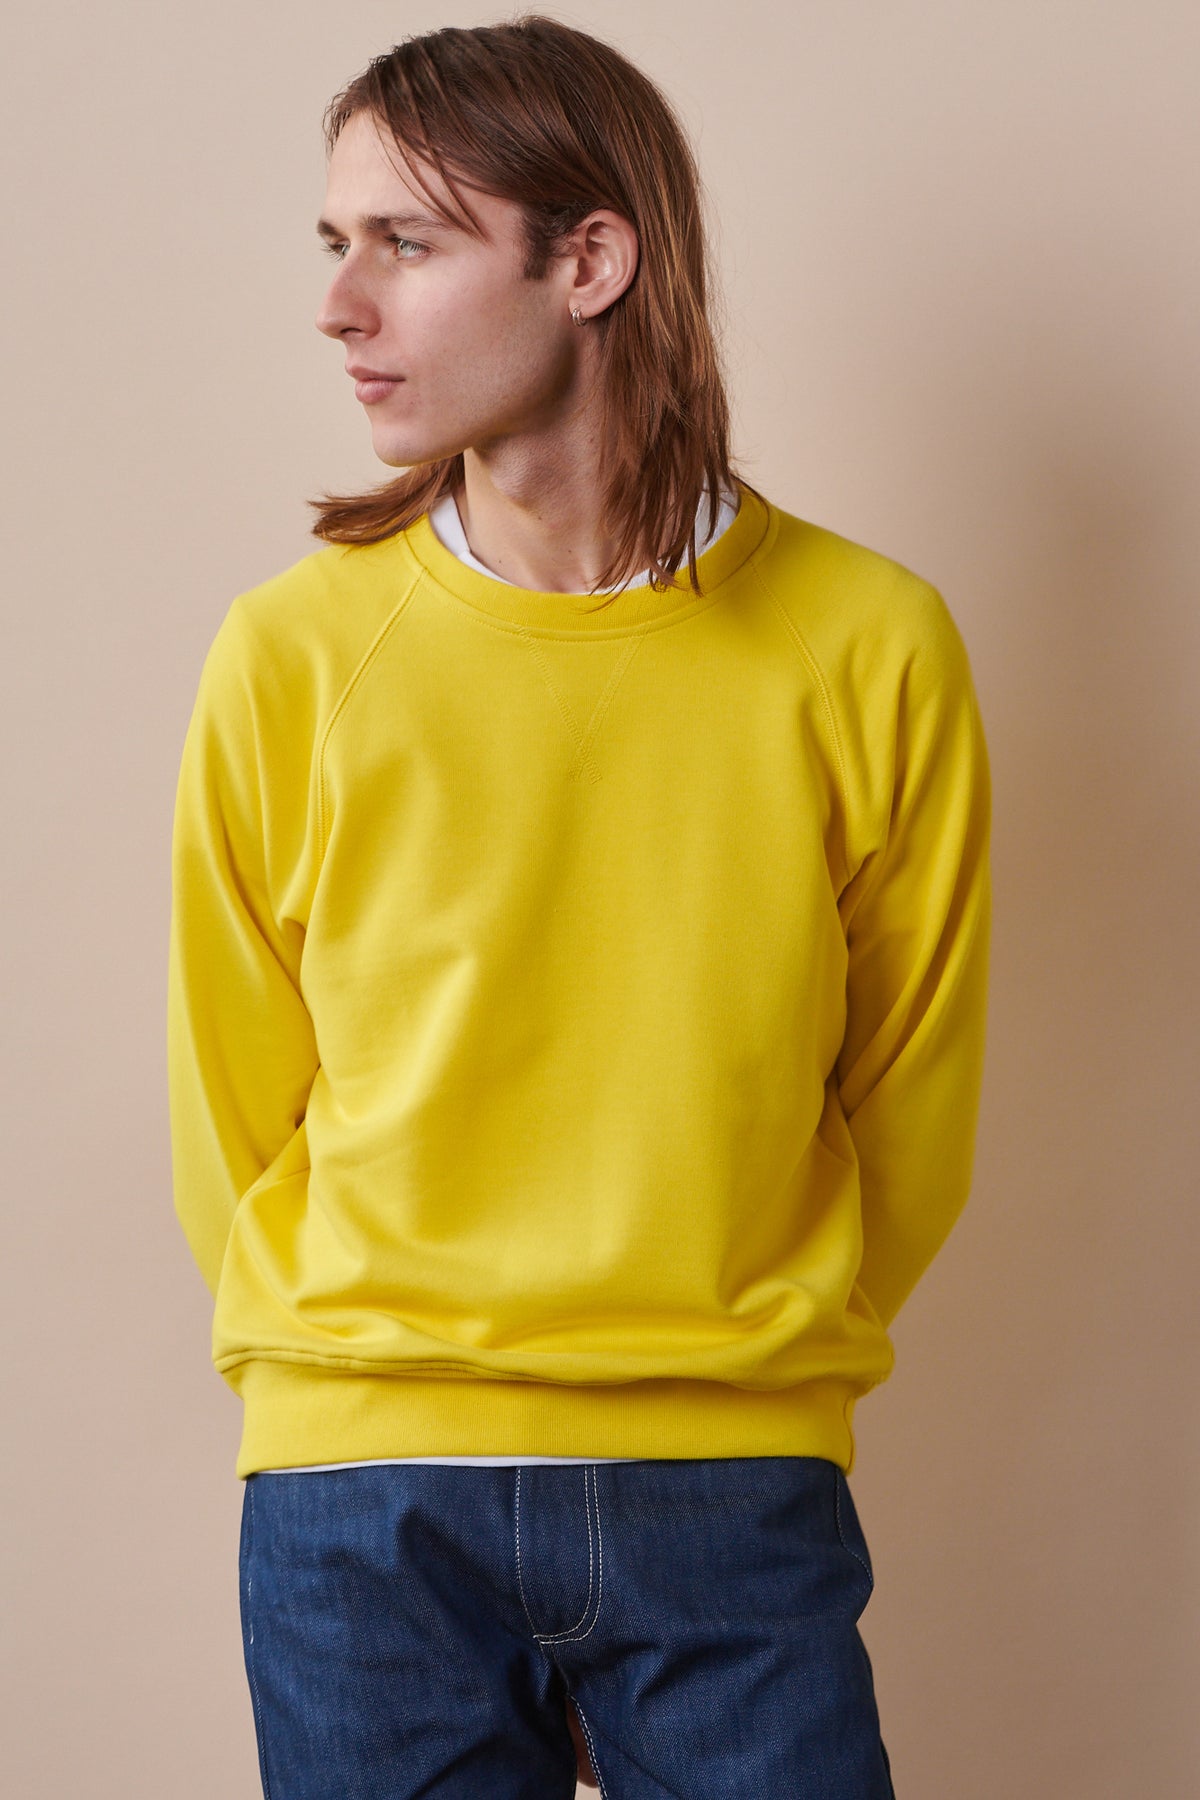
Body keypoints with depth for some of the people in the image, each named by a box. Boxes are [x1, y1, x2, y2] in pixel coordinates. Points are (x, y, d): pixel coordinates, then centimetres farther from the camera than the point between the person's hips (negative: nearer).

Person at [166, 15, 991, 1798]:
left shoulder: (870, 648, -3)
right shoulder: (296, 651, -3)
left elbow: (909, 1110, 6)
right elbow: (234, 1116, 5)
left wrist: (744, 1369, 7)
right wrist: (382, 1395, 5)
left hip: (736, 1509, 0)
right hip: (366, 1503, 0)